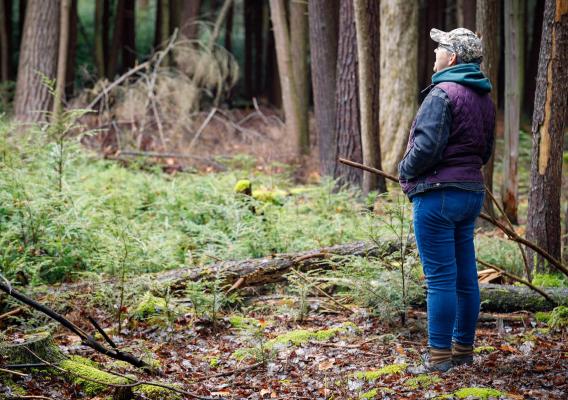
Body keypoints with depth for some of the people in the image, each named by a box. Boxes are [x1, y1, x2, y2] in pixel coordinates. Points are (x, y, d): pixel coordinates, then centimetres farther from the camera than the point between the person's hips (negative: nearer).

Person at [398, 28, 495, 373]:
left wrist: (405, 170, -3)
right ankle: (464, 348, 21)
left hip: (437, 194, -9)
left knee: (441, 278, -6)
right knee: (465, 277, 13)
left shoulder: (443, 94, -15)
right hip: (472, 192, 9)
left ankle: (439, 357, -2)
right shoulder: (485, 98, 14)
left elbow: (427, 147, -20)